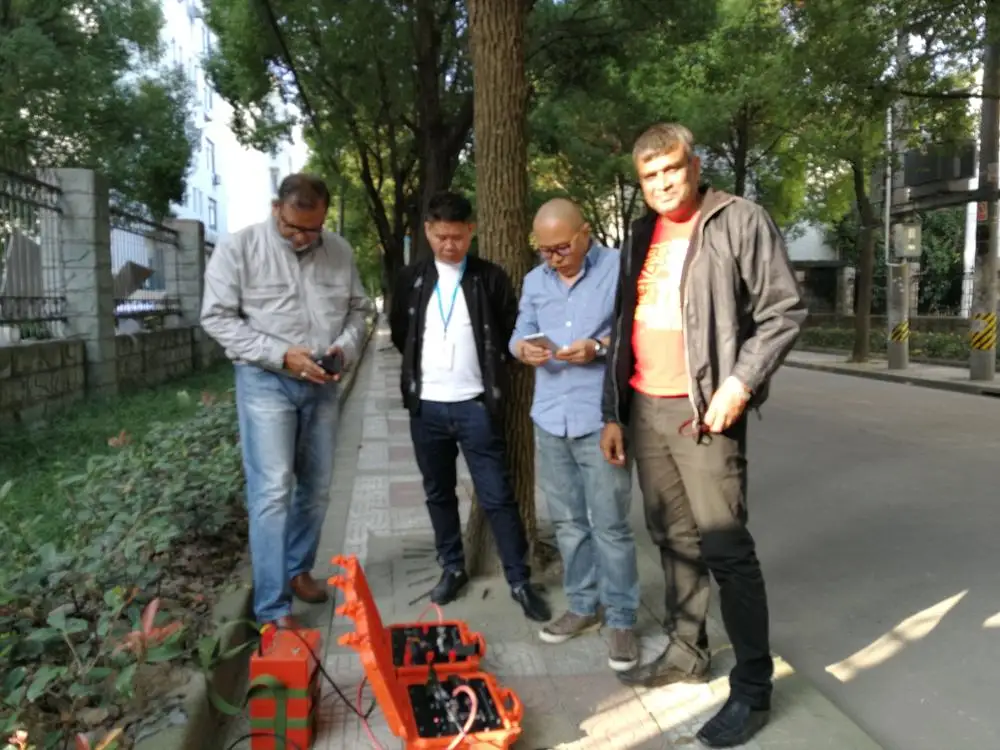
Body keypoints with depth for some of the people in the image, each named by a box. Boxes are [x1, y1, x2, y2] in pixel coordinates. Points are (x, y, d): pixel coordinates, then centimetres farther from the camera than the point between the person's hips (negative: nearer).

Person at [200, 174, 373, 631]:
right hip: (265, 382, -4)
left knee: (316, 487, 13)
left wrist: (345, 348, -10)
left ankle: (298, 568, 34)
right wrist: (281, 354, -19)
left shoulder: (339, 252, 3)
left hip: (321, 385, 5)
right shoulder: (238, 249, -9)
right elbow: (218, 318, -10)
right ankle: (272, 607, 0)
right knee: (272, 491, -8)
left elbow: (358, 309, 11)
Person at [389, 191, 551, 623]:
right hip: (426, 406, 3)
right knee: (439, 493, 13)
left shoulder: (490, 278, -2)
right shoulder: (411, 279, 6)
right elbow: (399, 332, 17)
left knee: (497, 496, 0)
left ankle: (519, 580, 10)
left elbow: (512, 331, 5)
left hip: (475, 405, -3)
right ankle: (452, 568, 29)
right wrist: (420, 366, 10)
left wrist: (493, 371, 0)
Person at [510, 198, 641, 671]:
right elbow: (520, 332, 12)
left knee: (610, 524, -1)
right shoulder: (534, 280, 14)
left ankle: (621, 619, 13)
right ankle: (583, 605, 29)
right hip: (550, 418, 6)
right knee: (567, 522, 14)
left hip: (601, 419, -6)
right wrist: (524, 349, -10)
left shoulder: (619, 268, -4)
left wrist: (600, 347, -22)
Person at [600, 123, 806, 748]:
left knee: (726, 549, -3)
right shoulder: (643, 238, 15)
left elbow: (785, 310, -7)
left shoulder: (741, 221, -4)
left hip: (703, 410, -6)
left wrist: (741, 382, -18)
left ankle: (753, 686, 9)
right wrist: (614, 411, 12)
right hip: (644, 410, 7)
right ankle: (686, 651, 29)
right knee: (673, 539, 15)